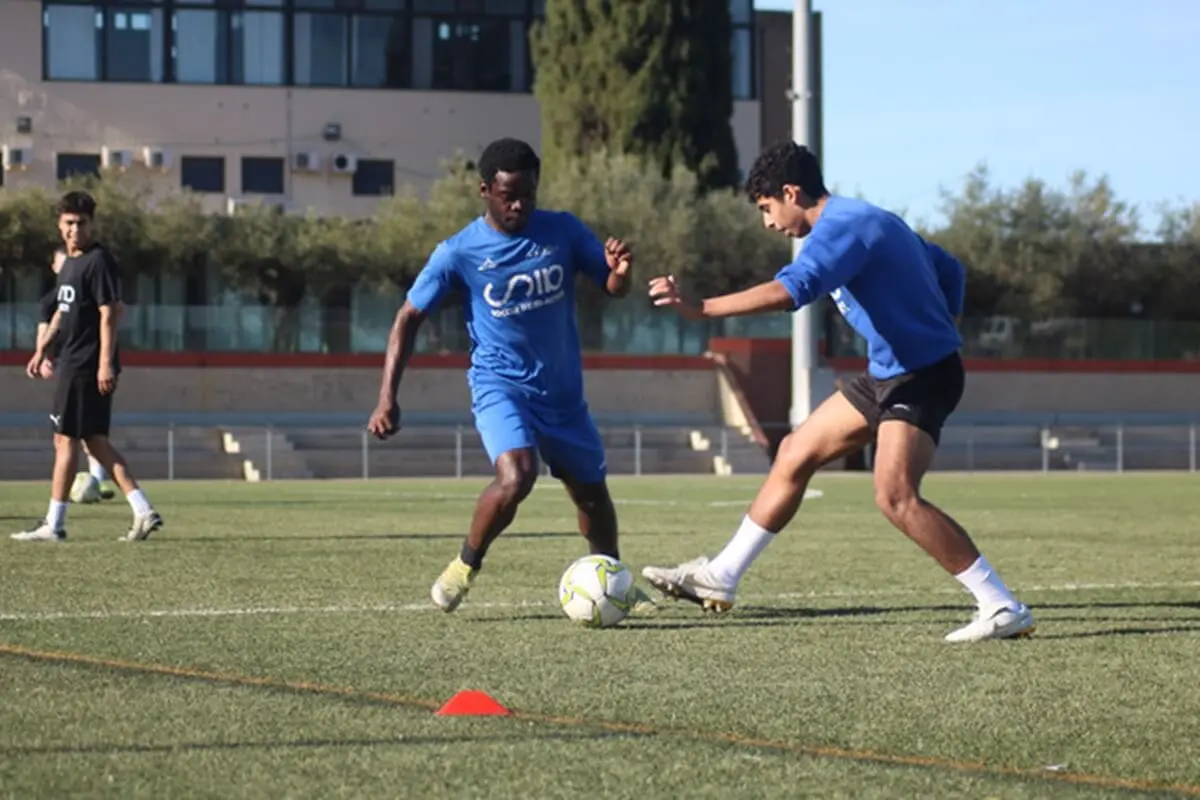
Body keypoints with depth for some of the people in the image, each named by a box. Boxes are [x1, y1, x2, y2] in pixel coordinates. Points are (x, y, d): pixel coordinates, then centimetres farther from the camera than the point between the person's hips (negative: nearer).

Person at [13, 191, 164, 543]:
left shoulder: (99, 261, -12)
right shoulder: (69, 263, 17)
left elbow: (109, 313, -17)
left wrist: (106, 363, -22)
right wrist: (41, 350, 22)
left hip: (88, 366, -10)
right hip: (71, 364, 10)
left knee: (66, 439, -5)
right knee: (95, 441, 9)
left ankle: (54, 524, 0)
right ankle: (143, 511, 7)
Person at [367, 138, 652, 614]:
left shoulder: (562, 231, -4)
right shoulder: (458, 253, -11)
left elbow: (613, 289, 3)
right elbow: (409, 318, -5)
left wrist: (620, 271, -23)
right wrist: (387, 397, -13)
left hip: (563, 392, 4)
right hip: (501, 386, -4)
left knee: (591, 490, 16)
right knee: (516, 475, -29)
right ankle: (465, 567, -6)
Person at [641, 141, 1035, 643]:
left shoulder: (842, 226, -17)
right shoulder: (868, 221, 14)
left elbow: (790, 290, -35)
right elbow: (949, 272, 23)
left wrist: (700, 309, -38)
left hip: (920, 376, -11)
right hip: (888, 374, 11)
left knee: (895, 496, -23)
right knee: (794, 456, 13)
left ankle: (1003, 610, -18)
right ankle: (720, 578, 23)